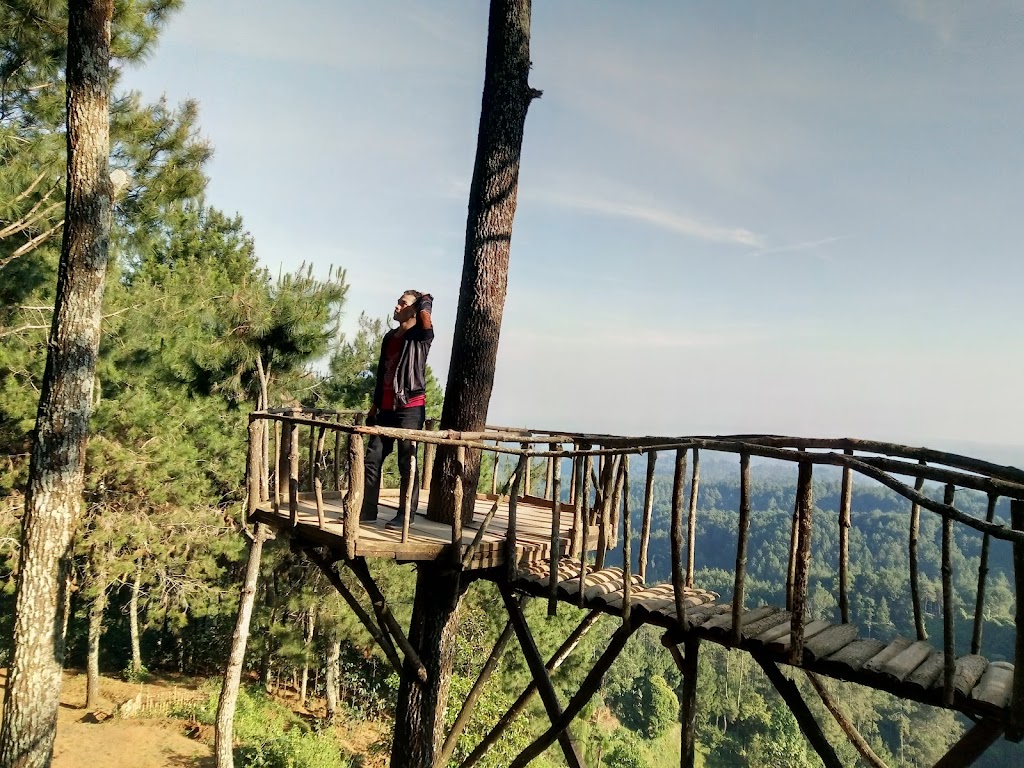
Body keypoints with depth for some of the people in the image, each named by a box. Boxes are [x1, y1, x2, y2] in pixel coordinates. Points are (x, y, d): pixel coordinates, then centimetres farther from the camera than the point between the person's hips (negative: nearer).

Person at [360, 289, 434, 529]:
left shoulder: (420, 337, -4)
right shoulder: (389, 337, 16)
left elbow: (425, 314, -27)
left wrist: (424, 301, -5)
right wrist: (375, 405, 19)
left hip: (411, 408, -7)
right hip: (386, 408, 7)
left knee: (407, 463, -2)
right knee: (372, 459, 6)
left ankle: (406, 515, 5)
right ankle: (367, 510, 15)